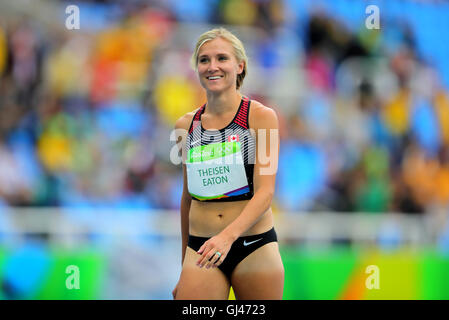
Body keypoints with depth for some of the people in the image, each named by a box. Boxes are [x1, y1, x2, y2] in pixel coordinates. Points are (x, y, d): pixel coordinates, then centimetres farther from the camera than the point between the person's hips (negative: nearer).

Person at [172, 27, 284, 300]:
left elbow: (265, 191, -12)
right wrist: (183, 268, 18)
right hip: (201, 248, 2)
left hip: (254, 247, -2)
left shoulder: (261, 117, -3)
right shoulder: (186, 126, 8)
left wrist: (228, 235, -28)